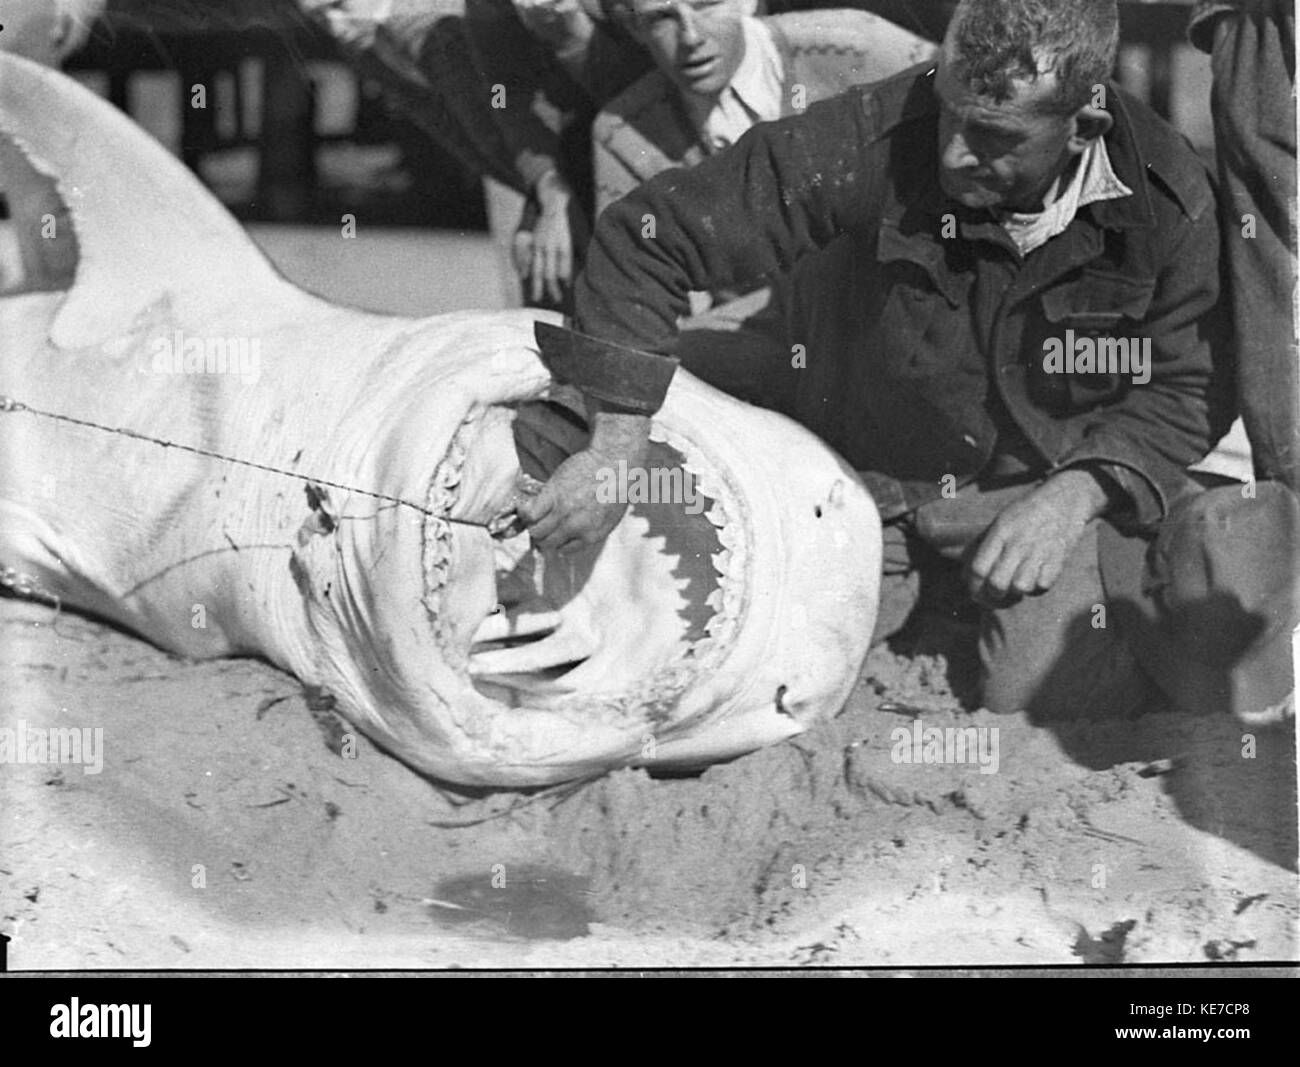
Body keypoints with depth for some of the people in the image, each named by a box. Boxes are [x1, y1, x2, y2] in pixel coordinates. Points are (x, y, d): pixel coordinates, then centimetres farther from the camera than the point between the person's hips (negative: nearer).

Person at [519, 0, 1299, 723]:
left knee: (1050, 695, -17)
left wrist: (1073, 496, -22)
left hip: (1043, 479, 0)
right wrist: (618, 451, -31)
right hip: (860, 465, 1)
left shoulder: (1170, 196, -21)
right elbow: (648, 234, -26)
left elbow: (1189, 387, -6)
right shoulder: (871, 144, -30)